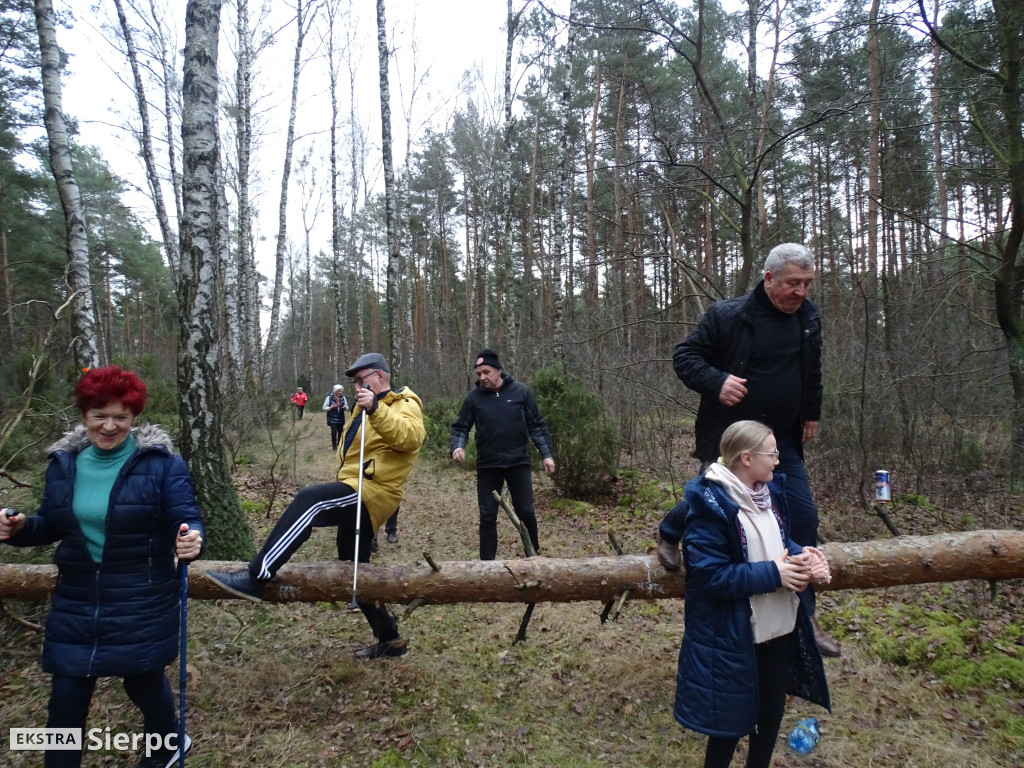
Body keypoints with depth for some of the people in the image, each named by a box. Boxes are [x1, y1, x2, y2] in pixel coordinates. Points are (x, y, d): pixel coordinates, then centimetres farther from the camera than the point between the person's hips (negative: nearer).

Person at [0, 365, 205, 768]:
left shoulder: (161, 462, -11)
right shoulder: (63, 462, 3)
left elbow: (186, 519, -15)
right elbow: (51, 525, 12)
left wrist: (190, 538, -37)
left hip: (142, 602, -3)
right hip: (76, 600, 4)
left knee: (143, 682, 15)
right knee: (65, 700, 7)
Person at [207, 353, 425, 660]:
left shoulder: (404, 404, -5)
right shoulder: (366, 405, 24)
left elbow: (410, 437, -30)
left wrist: (375, 410, -39)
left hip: (372, 493, -10)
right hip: (356, 493, 10)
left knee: (308, 499, -30)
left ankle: (256, 576, -34)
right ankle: (390, 639, 26)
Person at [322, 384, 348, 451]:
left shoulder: (343, 398, -1)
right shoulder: (329, 398, -9)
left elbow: (347, 406, 9)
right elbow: (324, 408, -4)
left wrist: (345, 407, -15)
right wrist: (331, 407, -23)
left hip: (340, 419, 4)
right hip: (332, 419, -4)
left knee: (340, 432, 9)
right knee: (334, 432, -14)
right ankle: (334, 447, -1)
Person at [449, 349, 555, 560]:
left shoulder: (520, 391, -4)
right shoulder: (474, 396, -4)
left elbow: (536, 425, 1)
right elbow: (460, 427, 2)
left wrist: (547, 454, -4)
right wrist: (457, 446, -18)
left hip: (518, 463, 0)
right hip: (487, 466, 1)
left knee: (525, 511, 6)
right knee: (487, 516, 5)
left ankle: (534, 554, 30)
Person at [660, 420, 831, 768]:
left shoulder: (770, 490, 1)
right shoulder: (709, 505, -24)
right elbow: (710, 575, -26)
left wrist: (801, 556, -8)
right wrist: (772, 574, -23)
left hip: (779, 626, 8)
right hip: (732, 635, -7)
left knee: (772, 711, 22)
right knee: (732, 719, 9)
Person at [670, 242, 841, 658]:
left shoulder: (808, 317, 4)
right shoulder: (727, 315, -15)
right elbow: (684, 356, -10)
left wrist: (811, 413, 21)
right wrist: (717, 382, -26)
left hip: (783, 443, 6)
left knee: (804, 520, 4)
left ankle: (803, 616, 18)